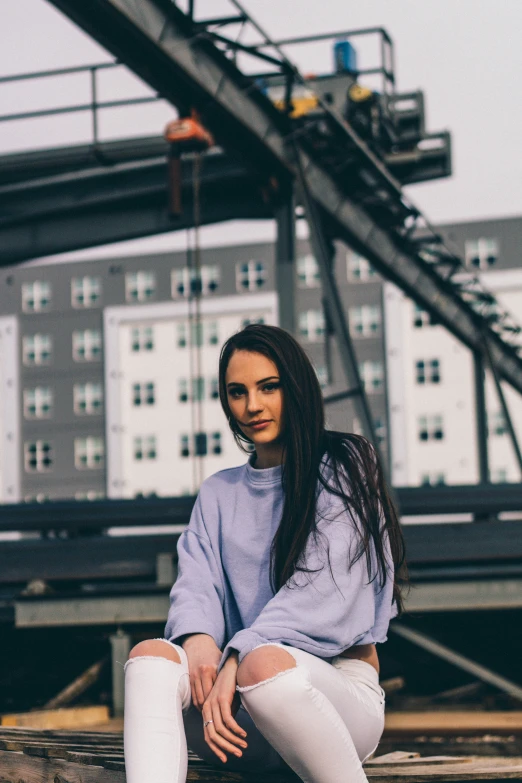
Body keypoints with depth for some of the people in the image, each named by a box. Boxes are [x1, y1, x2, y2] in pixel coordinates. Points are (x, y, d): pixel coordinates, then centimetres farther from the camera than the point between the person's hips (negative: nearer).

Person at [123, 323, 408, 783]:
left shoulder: (344, 467, 5)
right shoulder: (218, 493, 21)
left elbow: (325, 590, -9)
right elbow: (196, 583, 6)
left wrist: (237, 659, -22)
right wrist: (197, 638, -19)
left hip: (339, 685, -4)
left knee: (265, 663, -37)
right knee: (152, 653, -25)